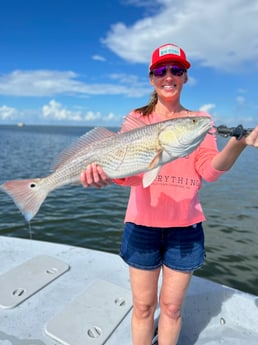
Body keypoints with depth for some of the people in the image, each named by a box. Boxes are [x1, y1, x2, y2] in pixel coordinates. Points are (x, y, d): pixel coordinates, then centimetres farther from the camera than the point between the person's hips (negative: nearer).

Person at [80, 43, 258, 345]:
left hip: (185, 225, 1)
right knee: (143, 306, 13)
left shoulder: (199, 119, 5)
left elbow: (209, 171, -7)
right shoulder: (137, 118, 2)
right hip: (142, 222, 0)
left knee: (171, 306, 16)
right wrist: (104, 175, -31)